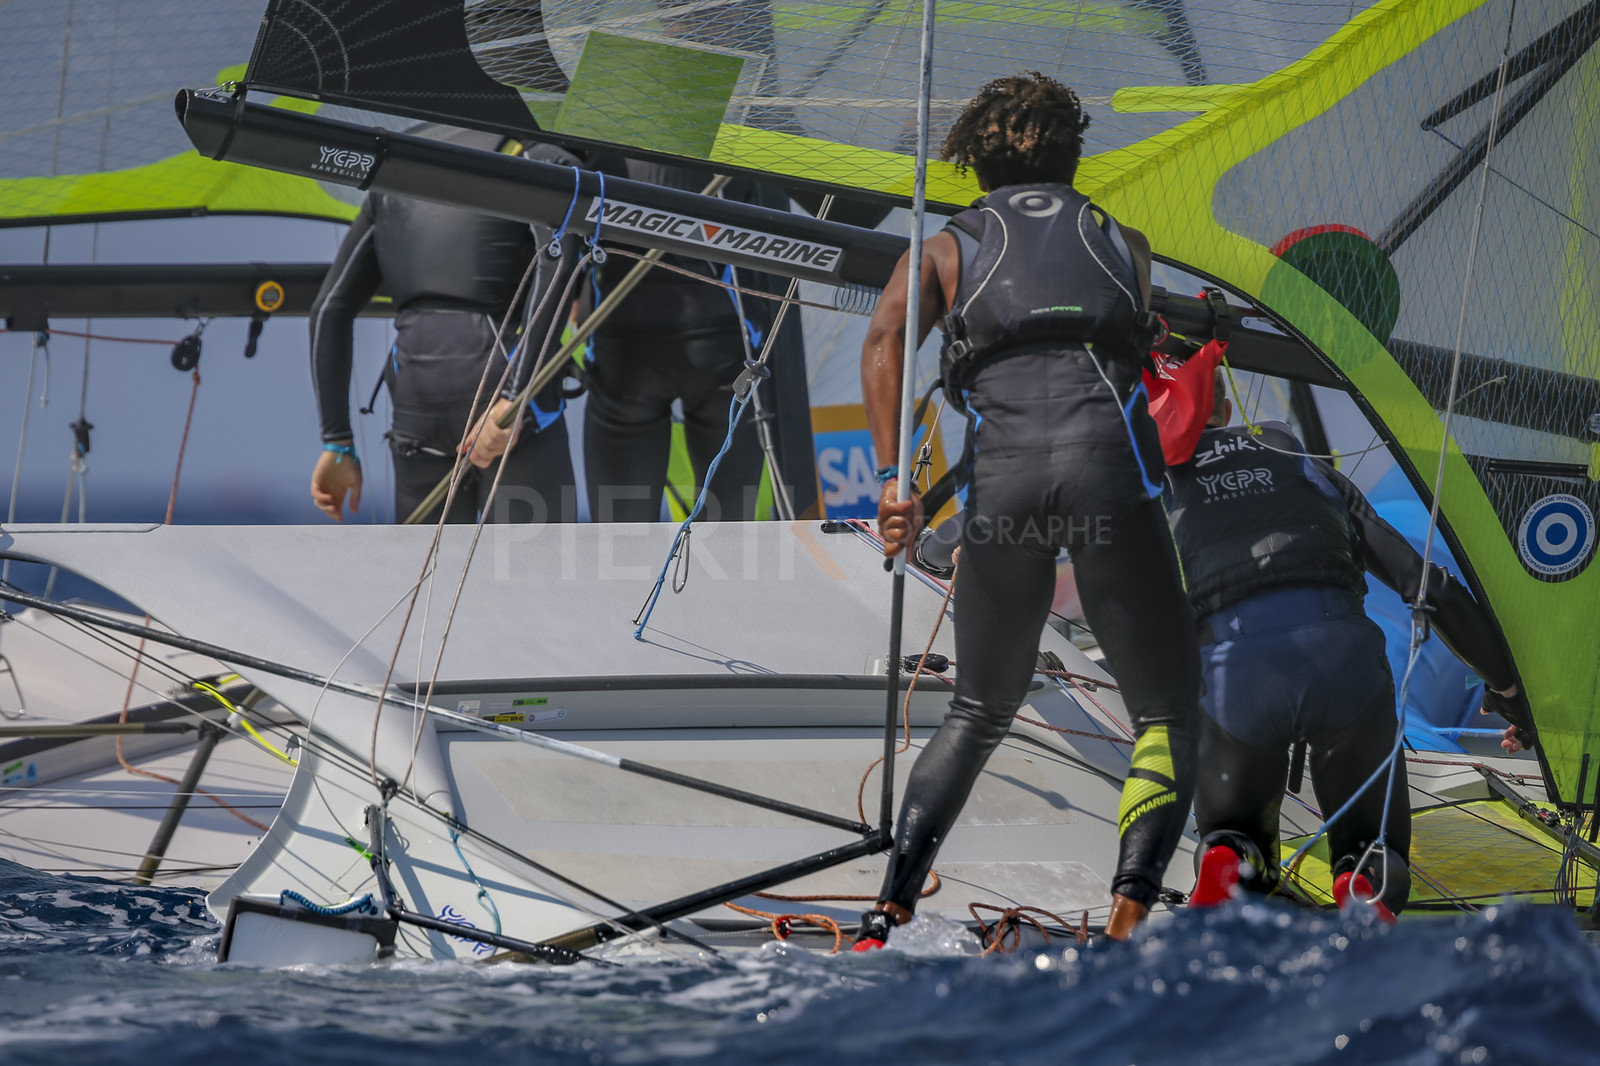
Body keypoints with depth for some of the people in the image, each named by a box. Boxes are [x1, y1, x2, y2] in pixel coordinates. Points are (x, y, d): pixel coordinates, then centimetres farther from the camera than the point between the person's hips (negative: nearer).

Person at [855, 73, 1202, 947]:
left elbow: (886, 339, 4)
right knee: (1167, 713, 6)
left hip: (1000, 472, 2)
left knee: (978, 714, 21)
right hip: (1108, 459, -2)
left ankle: (888, 913, 10)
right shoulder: (1123, 238, 26)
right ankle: (1129, 917, -14)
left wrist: (893, 478, -3)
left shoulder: (947, 248, 22)